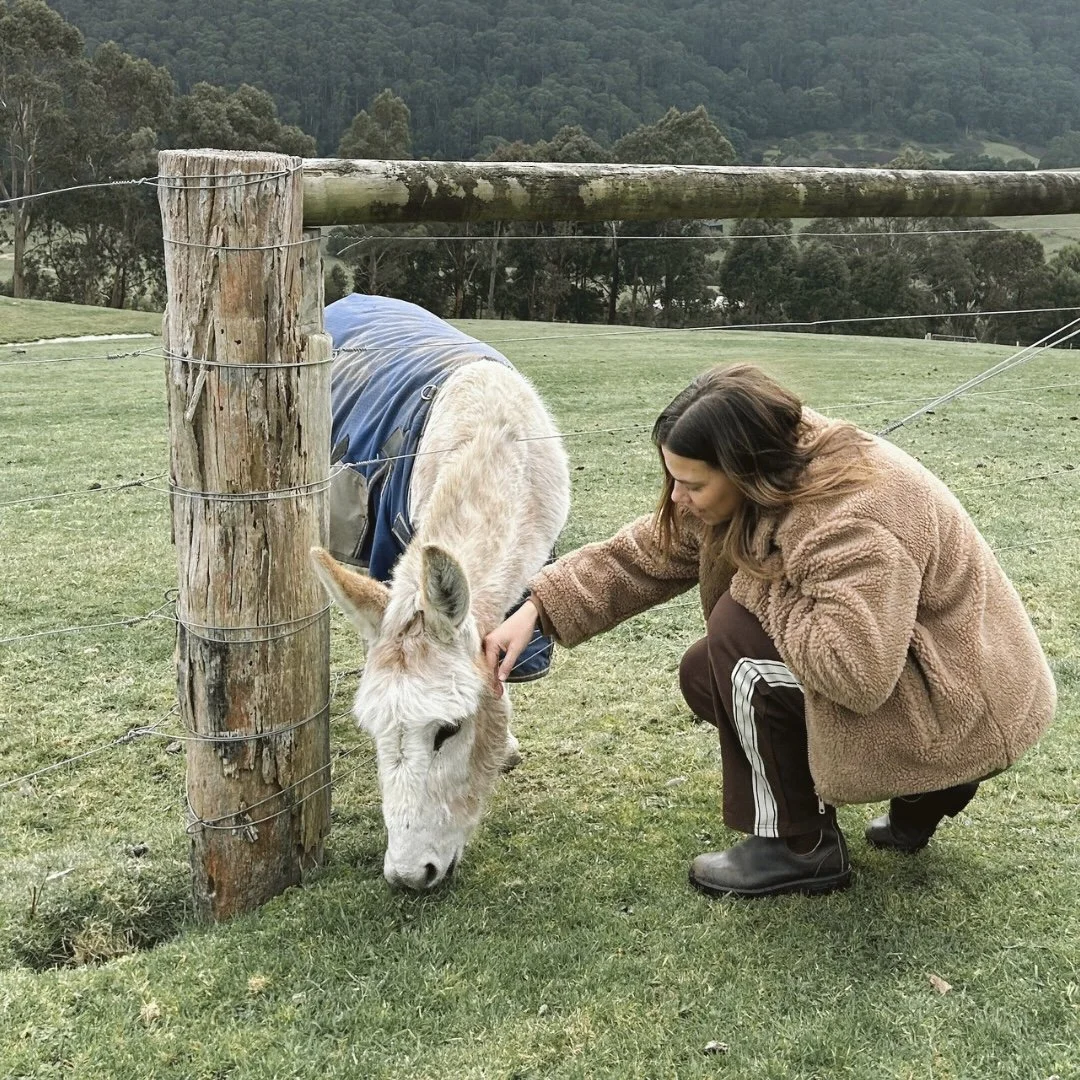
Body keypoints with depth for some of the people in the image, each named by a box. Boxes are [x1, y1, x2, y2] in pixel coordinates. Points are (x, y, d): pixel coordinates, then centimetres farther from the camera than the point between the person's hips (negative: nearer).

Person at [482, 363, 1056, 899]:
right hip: (883, 664, 10)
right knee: (704, 676, 5)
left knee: (738, 635, -22)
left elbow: (855, 675, -40)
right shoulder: (747, 488, -5)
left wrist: (760, 587, -26)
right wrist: (537, 609, -10)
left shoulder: (852, 524, -33)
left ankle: (800, 847, -6)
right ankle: (920, 795, 11)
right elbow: (638, 557, 0)